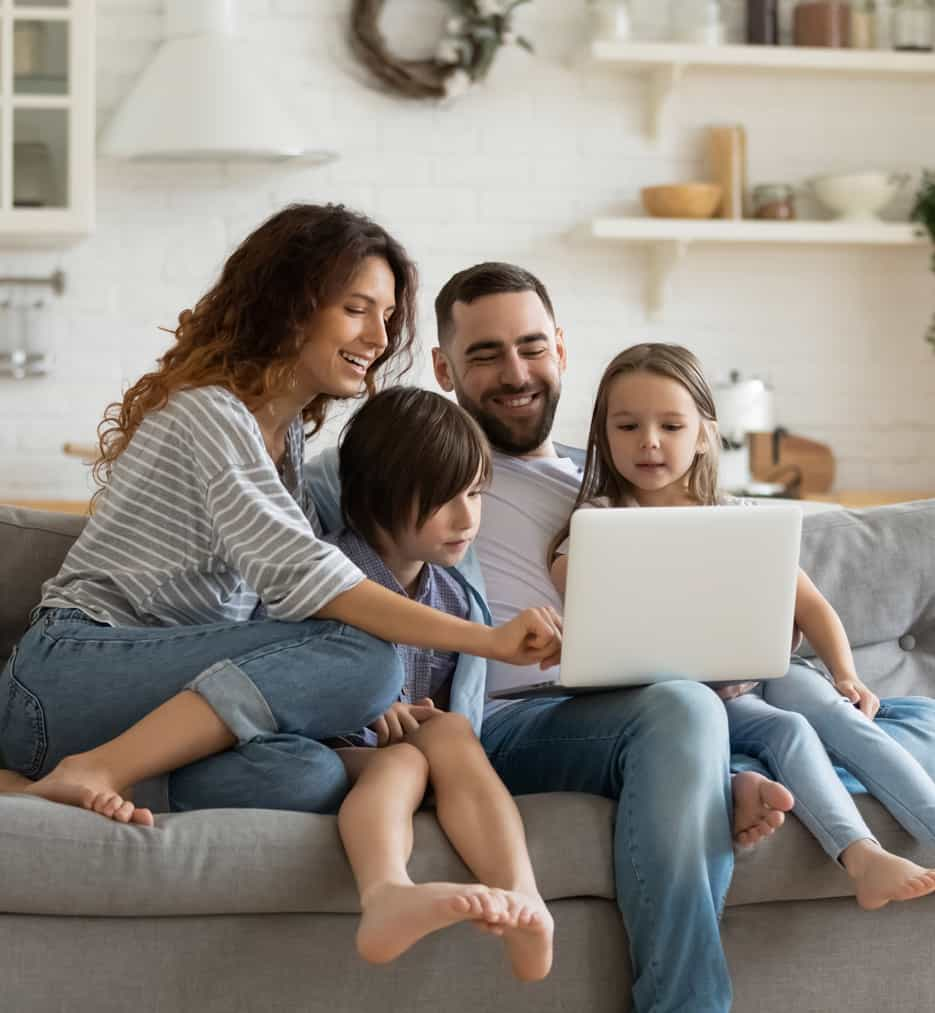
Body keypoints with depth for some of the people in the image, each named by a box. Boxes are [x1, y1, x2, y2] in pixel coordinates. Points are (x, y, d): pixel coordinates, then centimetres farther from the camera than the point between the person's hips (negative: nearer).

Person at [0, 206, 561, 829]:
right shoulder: (210, 412, -11)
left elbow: (289, 577, 15)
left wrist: (378, 705, -2)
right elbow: (299, 577, -23)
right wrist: (488, 641, -28)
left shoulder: (288, 430, 20)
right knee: (362, 654, -25)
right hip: (68, 676, -7)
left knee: (309, 776, -26)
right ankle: (93, 773, -26)